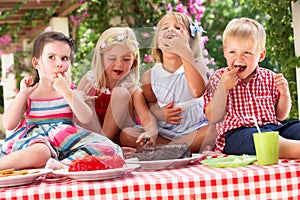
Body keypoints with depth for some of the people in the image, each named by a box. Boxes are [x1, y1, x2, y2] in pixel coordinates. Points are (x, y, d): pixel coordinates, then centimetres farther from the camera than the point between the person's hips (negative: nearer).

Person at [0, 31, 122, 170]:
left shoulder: (71, 93, 15)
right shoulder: (27, 95, 13)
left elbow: (85, 119, -4)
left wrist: (66, 91, -7)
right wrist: (23, 93, 1)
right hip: (36, 140, -3)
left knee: (107, 148, -28)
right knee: (39, 153, -44)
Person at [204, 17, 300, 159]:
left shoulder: (269, 78, 13)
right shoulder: (219, 78, 5)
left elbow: (280, 115, 18)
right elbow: (213, 118, -3)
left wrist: (285, 94, -1)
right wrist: (223, 88, -13)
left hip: (272, 127, 5)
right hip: (237, 134, -5)